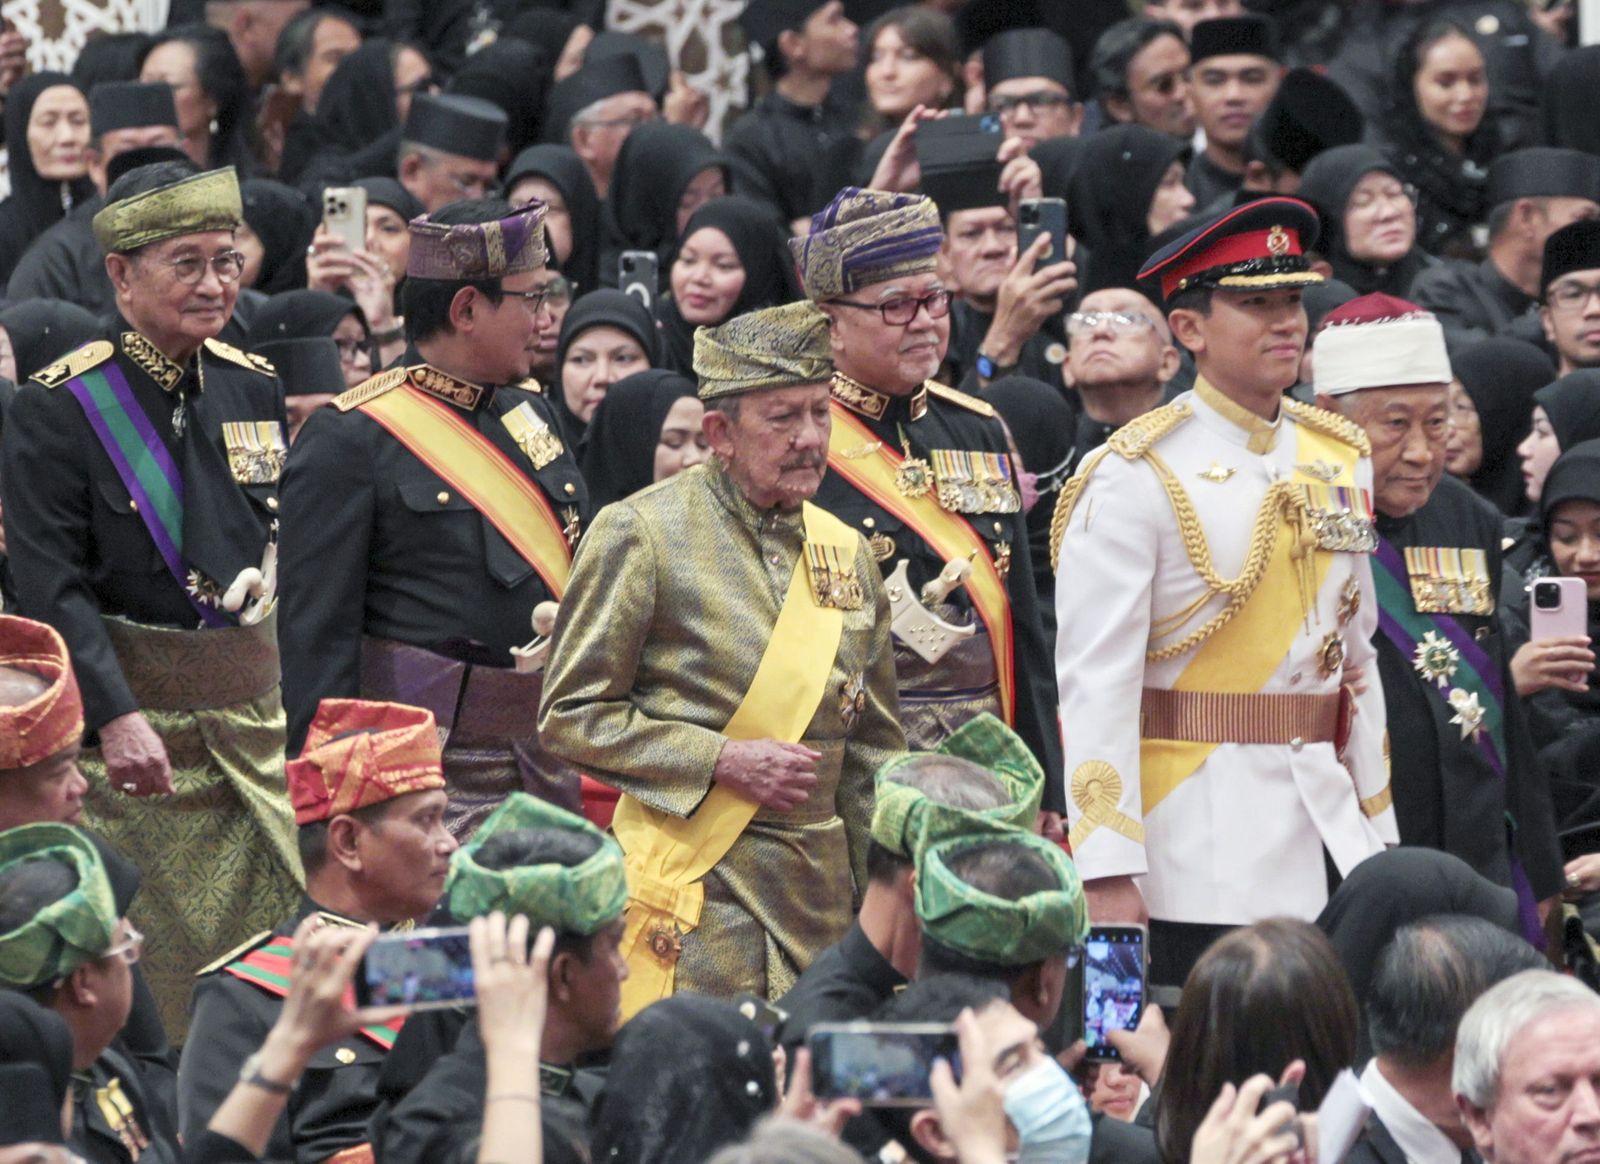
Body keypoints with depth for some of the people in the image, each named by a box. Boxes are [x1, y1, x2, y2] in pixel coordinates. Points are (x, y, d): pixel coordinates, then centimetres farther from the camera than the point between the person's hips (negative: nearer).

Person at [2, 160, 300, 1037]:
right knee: (156, 969, -2)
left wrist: (270, 576, 4)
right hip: (136, 715, -5)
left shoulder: (253, 389, 11)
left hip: (256, 698, 5)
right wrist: (116, 718, -21)